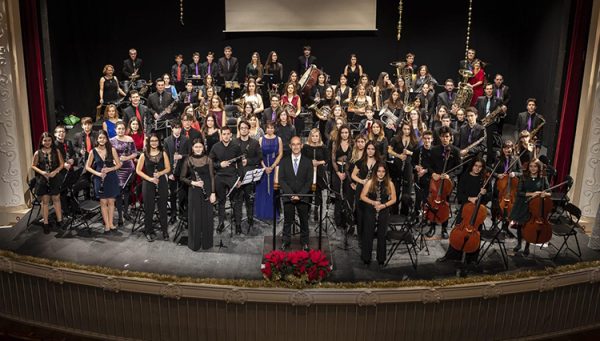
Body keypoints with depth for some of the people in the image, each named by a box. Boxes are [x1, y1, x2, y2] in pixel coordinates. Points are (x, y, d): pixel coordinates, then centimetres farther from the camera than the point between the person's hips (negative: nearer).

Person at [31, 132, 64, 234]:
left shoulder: (56, 151, 1)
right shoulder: (38, 153, -1)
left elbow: (62, 164, 3)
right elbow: (33, 166, 4)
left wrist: (55, 171, -13)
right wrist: (42, 172, -13)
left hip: (54, 179, 0)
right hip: (42, 180, 0)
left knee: (56, 199, 7)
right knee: (45, 201, 5)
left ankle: (59, 221, 16)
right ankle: (46, 223, 10)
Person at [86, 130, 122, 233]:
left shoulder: (112, 150, -2)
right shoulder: (93, 151, 0)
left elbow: (119, 164, 0)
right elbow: (87, 167, 4)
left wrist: (110, 169, -17)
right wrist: (97, 173, -11)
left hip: (111, 178, 0)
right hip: (99, 179, 0)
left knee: (111, 202, 6)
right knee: (103, 202, 3)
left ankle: (111, 223, 16)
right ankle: (107, 224, 9)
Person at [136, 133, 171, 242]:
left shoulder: (163, 153, 5)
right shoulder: (144, 155, 1)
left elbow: (168, 168, 3)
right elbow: (138, 170, 0)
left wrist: (160, 173, -16)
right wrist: (149, 178, -12)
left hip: (162, 183, 1)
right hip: (148, 184, -1)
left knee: (162, 207, 5)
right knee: (148, 208, 4)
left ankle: (165, 231, 16)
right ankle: (149, 232, 17)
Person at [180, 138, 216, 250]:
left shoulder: (208, 160, 0)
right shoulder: (188, 160, -1)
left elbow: (212, 177, 0)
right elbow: (183, 177, 3)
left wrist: (213, 193, -6)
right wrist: (192, 182, -14)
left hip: (207, 191, 0)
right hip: (194, 191, 0)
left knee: (207, 216, 6)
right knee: (194, 217, 4)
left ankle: (207, 242, 20)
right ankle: (194, 243, 18)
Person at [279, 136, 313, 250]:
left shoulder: (308, 162, 3)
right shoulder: (284, 161, 5)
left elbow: (309, 181, -2)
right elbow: (281, 180, -1)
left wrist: (299, 195, -14)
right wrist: (291, 194, -13)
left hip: (303, 197, 0)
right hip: (288, 197, 0)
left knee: (304, 221, 8)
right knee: (287, 221, 7)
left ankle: (304, 242, 22)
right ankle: (286, 242, 20)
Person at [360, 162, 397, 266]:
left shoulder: (389, 184, -1)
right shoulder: (370, 182, -4)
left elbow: (393, 199, 2)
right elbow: (362, 196, -2)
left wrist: (384, 205, -14)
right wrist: (373, 202, -15)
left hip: (384, 213, 1)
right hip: (370, 212, 0)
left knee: (382, 236, 8)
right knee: (368, 234, 6)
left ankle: (381, 259, 23)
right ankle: (366, 257, 20)